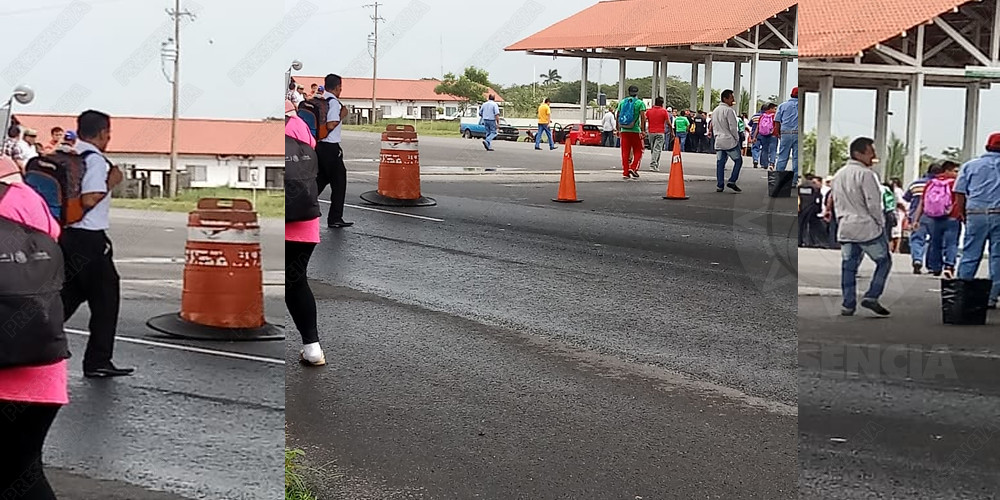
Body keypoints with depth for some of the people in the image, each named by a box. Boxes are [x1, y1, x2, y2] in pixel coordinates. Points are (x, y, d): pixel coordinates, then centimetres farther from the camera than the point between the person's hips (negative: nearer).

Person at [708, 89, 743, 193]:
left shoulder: (715, 111, 14)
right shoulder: (729, 110, -13)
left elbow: (713, 126, 19)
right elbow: (733, 127, -14)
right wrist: (737, 138, -3)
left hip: (718, 141, 7)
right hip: (730, 141, -7)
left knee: (720, 163, 7)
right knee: (738, 160, 5)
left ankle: (719, 185, 3)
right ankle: (732, 181, -4)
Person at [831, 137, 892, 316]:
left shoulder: (839, 175, 13)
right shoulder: (866, 174, -13)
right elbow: (873, 204, -15)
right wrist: (880, 224, -2)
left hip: (845, 229, 7)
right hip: (868, 227, -7)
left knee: (848, 266, 9)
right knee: (884, 261, 6)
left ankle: (848, 305, 6)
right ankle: (871, 296, -5)